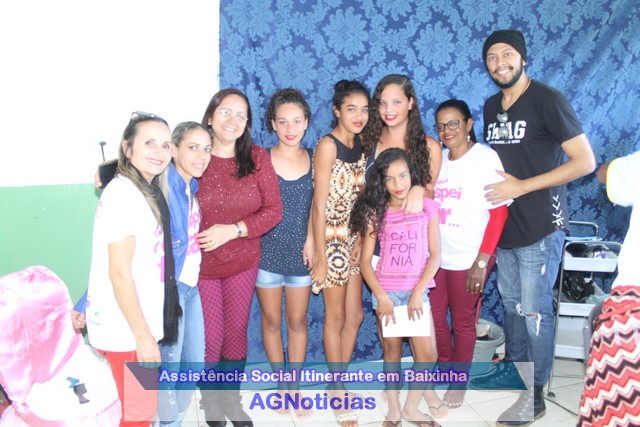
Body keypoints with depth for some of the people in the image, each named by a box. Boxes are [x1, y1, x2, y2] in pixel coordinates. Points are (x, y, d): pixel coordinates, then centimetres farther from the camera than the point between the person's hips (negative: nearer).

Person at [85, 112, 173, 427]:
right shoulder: (124, 193, -18)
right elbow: (119, 272, -20)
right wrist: (143, 335, -17)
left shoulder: (147, 191, 10)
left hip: (137, 322, 9)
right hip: (127, 328, -9)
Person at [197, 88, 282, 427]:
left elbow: (273, 211, -7)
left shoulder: (257, 158, -5)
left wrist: (234, 230, -18)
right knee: (211, 338, 6)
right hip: (201, 265, -2)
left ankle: (231, 399, 38)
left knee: (237, 331, 15)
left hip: (243, 263, 2)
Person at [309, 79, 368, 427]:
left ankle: (341, 383, 33)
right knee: (336, 318, 6)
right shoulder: (327, 145, -15)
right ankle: (338, 396, 23)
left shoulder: (360, 145, 6)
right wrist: (320, 261, -17)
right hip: (331, 240, -7)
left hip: (354, 239, 7)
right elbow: (319, 206, -17)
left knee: (355, 315, 14)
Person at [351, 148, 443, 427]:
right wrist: (381, 297, -13)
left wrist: (418, 293, -11)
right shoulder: (376, 212, -2)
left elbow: (435, 255, -2)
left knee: (428, 354, -4)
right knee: (392, 352, 7)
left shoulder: (427, 207, 0)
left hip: (417, 290, 1)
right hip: (385, 291, -1)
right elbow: (365, 261, -3)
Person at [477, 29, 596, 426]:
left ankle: (534, 395, 14)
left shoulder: (547, 99, -12)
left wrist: (522, 186, -19)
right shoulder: (492, 106, 10)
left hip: (540, 227, -7)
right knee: (511, 303, 17)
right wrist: (494, 188, 4)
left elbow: (585, 161, -15)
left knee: (534, 311, 0)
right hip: (504, 225, 7)